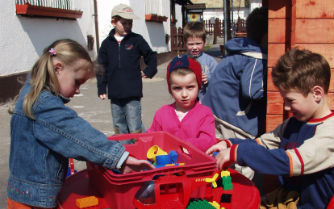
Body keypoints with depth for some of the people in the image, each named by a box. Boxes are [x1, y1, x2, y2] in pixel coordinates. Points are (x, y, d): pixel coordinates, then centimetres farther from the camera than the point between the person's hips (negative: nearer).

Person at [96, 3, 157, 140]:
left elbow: (151, 56, 15)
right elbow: (102, 68, 10)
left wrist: (148, 72, 4)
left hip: (133, 93, -3)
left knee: (135, 129, -4)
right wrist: (101, 89, 8)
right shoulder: (107, 43, 6)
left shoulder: (137, 40, 1)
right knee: (119, 127, 13)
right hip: (115, 94, 3)